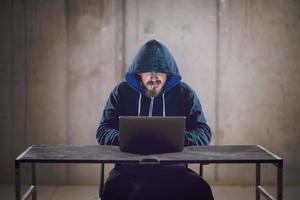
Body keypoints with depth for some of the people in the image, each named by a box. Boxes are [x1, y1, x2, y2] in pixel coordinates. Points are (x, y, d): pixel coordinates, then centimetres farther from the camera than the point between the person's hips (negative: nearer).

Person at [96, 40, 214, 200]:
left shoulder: (185, 93, 7)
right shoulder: (121, 92, 8)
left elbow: (204, 133, 3)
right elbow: (103, 132, 5)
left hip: (173, 167, 0)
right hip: (130, 167, 0)